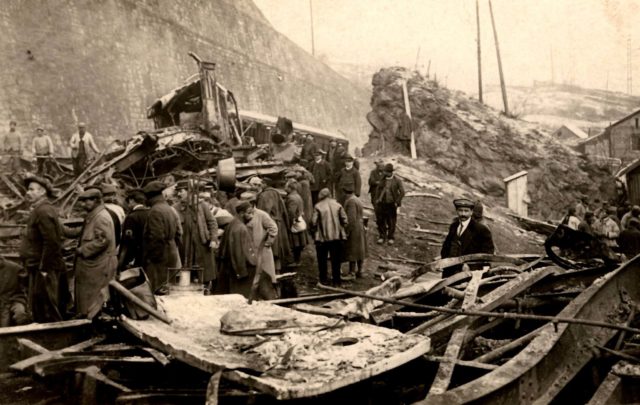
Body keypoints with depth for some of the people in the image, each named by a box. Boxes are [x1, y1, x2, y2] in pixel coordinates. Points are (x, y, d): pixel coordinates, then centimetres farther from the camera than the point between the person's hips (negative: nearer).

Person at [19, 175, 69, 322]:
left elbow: (51, 242, -24)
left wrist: (43, 269, -21)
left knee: (46, 312, -4)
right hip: (40, 267, 11)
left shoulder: (43, 211, -17)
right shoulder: (39, 209, 17)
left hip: (43, 270, -11)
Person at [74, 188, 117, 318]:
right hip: (91, 264, 10)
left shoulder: (101, 217, -18)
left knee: (96, 295, -1)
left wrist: (82, 250, -19)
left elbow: (102, 240, -26)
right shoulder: (92, 216, 15)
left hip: (98, 266, -10)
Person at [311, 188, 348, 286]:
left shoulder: (318, 206, -7)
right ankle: (336, 279, 16)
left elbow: (313, 222, -10)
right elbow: (345, 221, -3)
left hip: (322, 238, -2)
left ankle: (323, 279, 18)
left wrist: (314, 232, 7)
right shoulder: (337, 205, -1)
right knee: (336, 259, 12)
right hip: (337, 237, 2)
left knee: (322, 259, 12)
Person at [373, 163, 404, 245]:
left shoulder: (397, 181, -5)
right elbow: (377, 189, 13)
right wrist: (376, 200, 5)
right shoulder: (382, 179, 4)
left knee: (391, 222, 5)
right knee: (381, 221, 5)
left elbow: (402, 192, -6)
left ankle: (391, 237, 19)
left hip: (391, 204, -3)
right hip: (382, 204, 3)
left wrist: (397, 202, -10)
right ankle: (382, 237, 19)